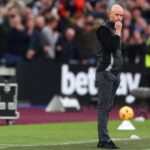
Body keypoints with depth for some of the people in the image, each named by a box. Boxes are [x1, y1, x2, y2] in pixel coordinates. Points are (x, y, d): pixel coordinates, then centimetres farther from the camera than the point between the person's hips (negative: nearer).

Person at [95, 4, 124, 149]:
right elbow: (112, 47, -20)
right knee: (104, 107, -10)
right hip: (105, 73, -9)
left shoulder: (116, 30, 18)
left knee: (108, 107, 8)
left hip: (115, 74, 9)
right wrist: (118, 32, -14)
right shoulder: (104, 29, -9)